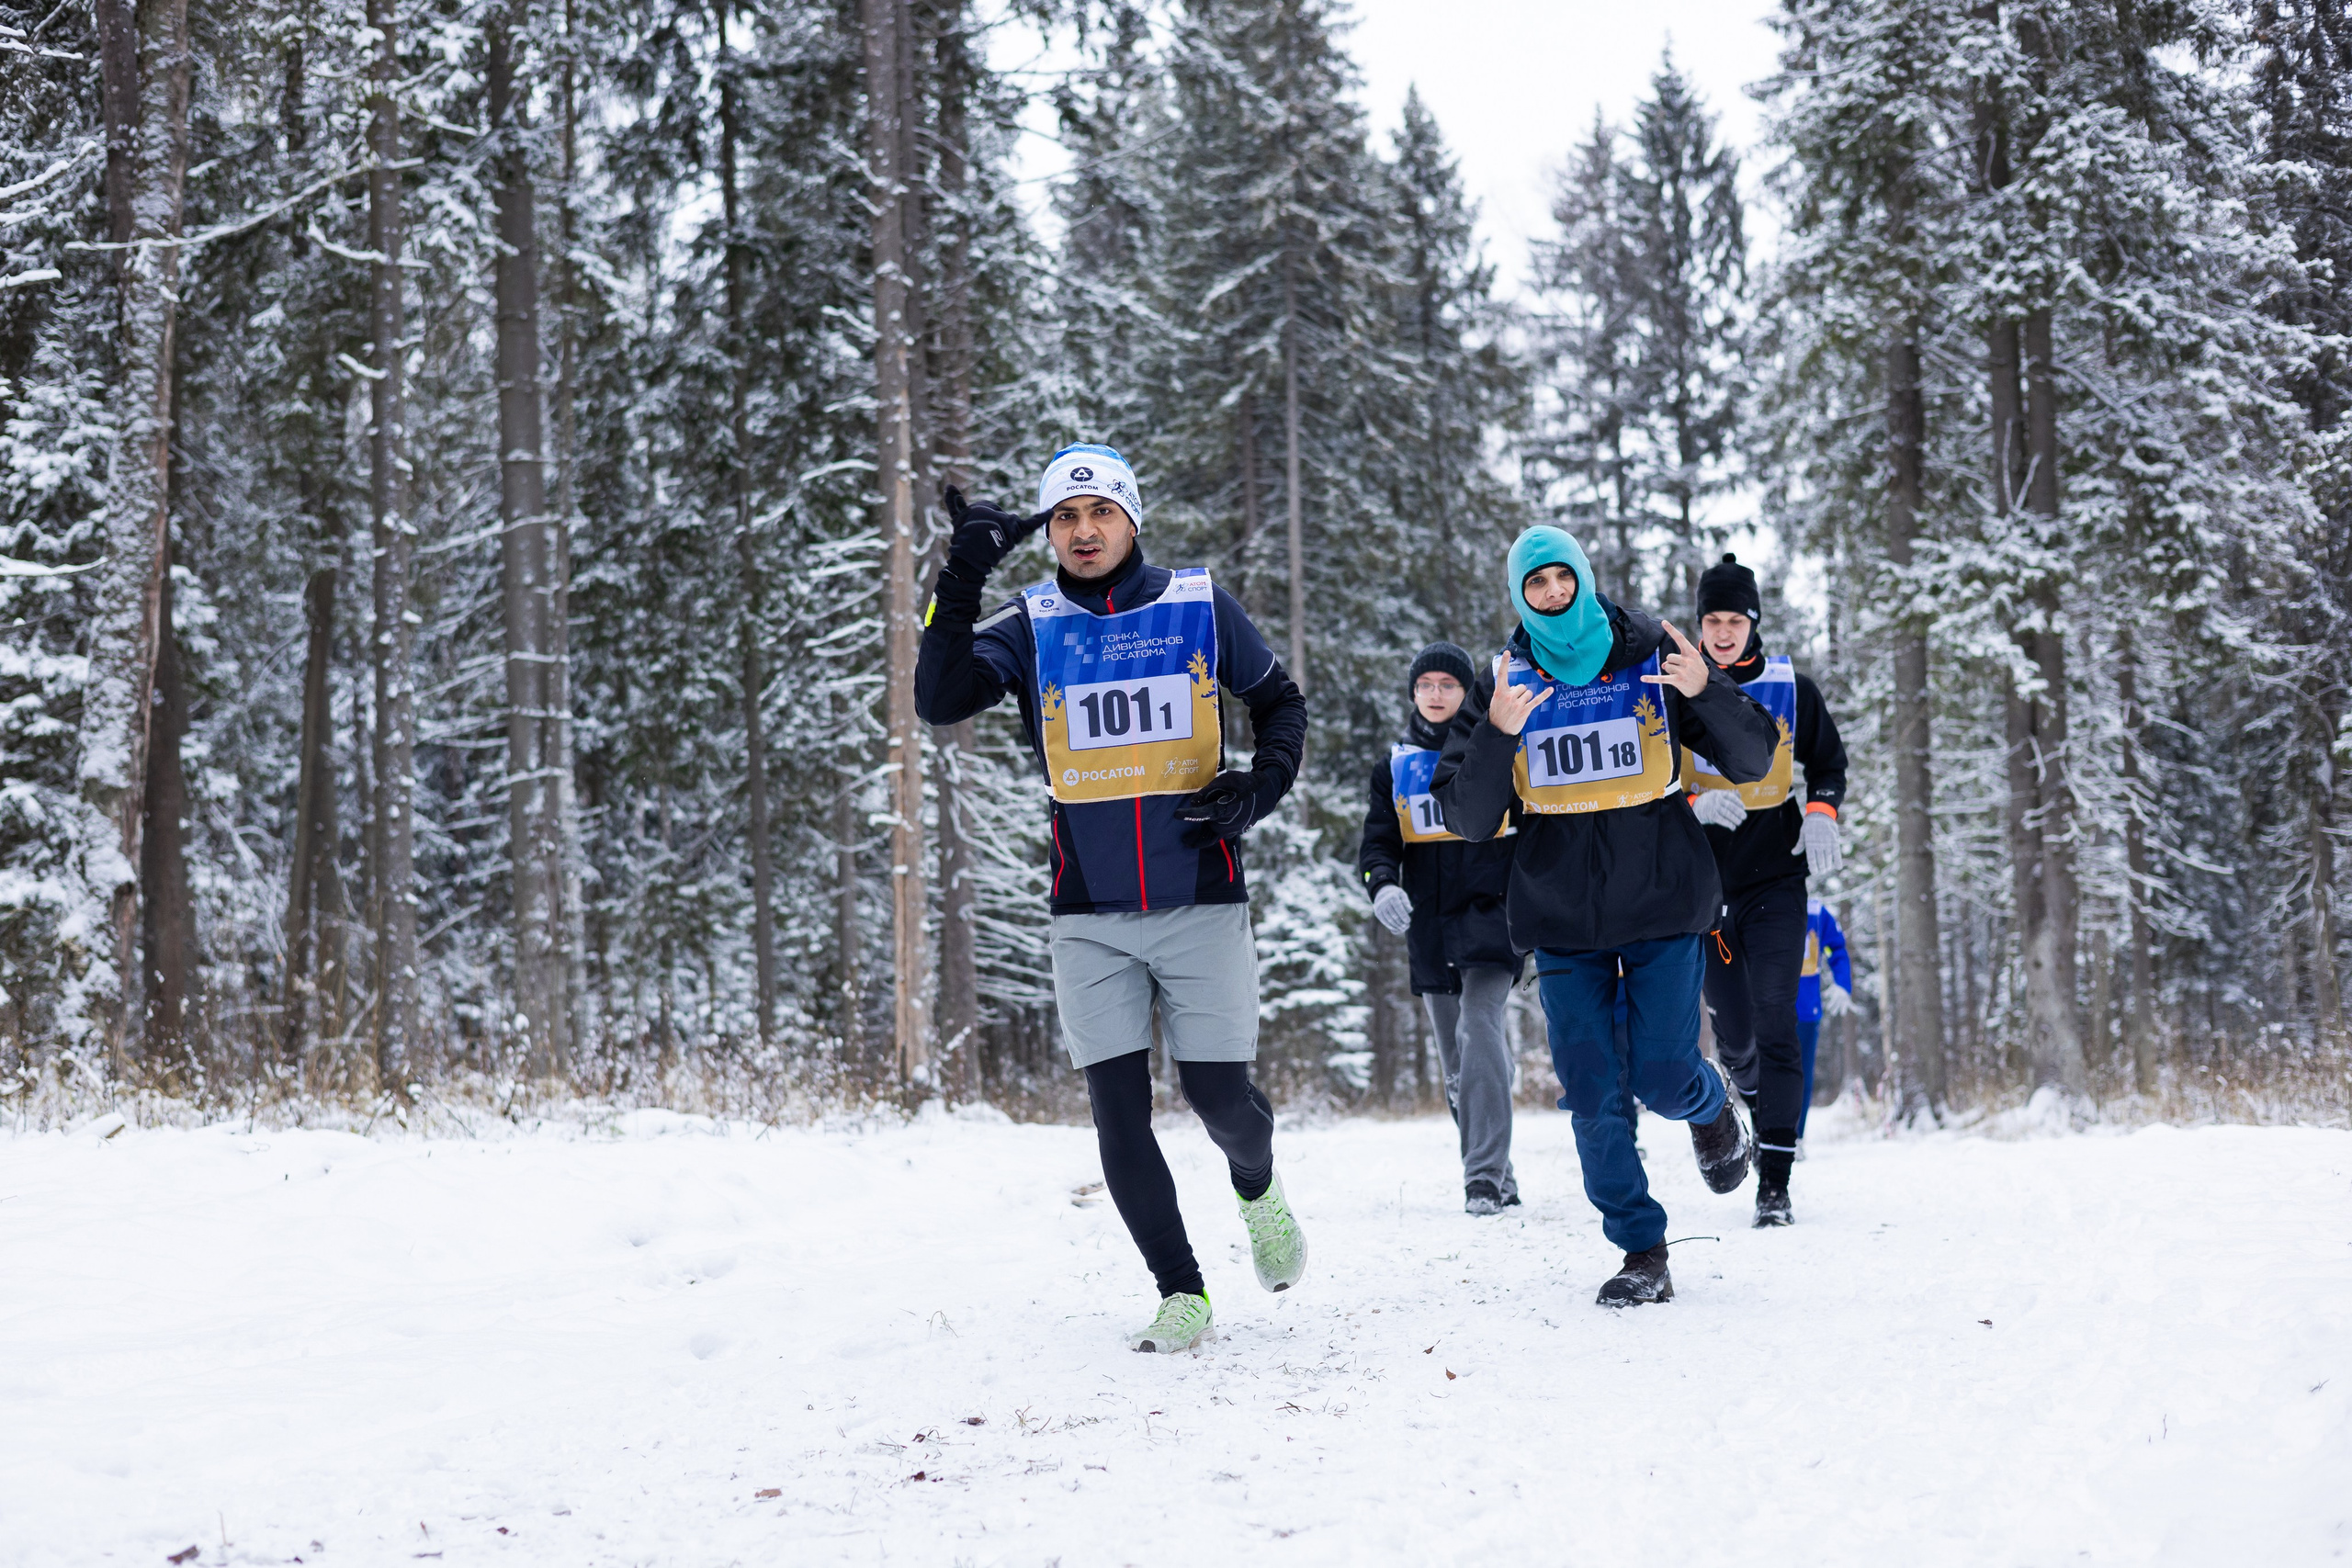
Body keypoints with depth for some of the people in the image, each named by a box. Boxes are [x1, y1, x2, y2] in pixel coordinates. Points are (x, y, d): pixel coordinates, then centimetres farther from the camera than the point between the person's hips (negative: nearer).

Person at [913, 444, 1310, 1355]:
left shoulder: (1200, 608, 2)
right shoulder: (1029, 628, 1)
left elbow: (1278, 702, 14)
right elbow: (939, 701, -14)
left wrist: (1262, 785, -5)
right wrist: (961, 580, -23)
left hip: (1201, 902, -1)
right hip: (1089, 916, 1)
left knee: (1218, 1096, 0)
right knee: (1118, 1111, -3)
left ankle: (1258, 1187, 35)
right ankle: (1181, 1295, 10)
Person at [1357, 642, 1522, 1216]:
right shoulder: (1395, 766, 13)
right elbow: (1378, 841, 8)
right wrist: (1383, 886, -14)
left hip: (1492, 913, -4)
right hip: (1430, 928, 4)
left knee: (1478, 1029, -22)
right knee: (1457, 1062, 7)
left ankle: (1485, 1177, -24)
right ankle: (1498, 1182, 19)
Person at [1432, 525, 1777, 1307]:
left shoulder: (1653, 657, -1)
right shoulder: (1504, 683, 3)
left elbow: (1754, 761, 0)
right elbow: (1469, 819, -3)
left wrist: (1706, 692, -19)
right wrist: (1497, 735, -20)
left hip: (1663, 900, -2)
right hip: (1562, 918, 2)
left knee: (1663, 1079, -6)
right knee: (1593, 1094, -2)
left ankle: (1713, 1109, 30)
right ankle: (1643, 1256, 10)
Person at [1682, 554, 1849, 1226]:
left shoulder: (1791, 690, 1)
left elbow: (1829, 763, 13)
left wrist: (1822, 814, -7)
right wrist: (1695, 807, -17)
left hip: (1776, 879, -1)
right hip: (1703, 884, 1)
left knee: (1776, 1027, -11)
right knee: (1732, 1034, 8)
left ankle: (1774, 1182, -12)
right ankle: (1758, 1101, 43)